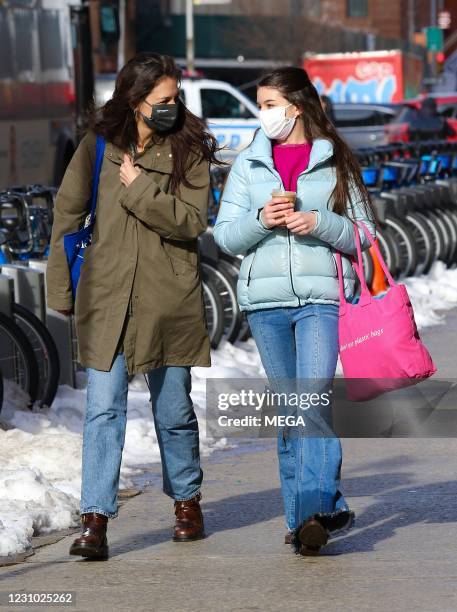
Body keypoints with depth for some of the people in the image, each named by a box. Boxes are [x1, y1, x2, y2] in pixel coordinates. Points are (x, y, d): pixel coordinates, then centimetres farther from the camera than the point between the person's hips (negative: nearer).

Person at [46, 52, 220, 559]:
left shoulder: (189, 149, -1)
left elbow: (193, 221, -12)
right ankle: (95, 519, -5)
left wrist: (139, 189, -15)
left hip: (169, 301, 0)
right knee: (103, 410, -5)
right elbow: (67, 214, 7)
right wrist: (60, 289, 5)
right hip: (106, 296, 0)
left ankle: (186, 500, 32)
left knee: (174, 411, 12)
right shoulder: (98, 144, 1)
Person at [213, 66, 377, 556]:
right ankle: (323, 511, 12)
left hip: (322, 297, -3)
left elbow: (364, 235, 4)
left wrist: (320, 223, -13)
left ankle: (315, 508, -23)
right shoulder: (248, 164, 13)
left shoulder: (334, 163, 6)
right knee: (288, 408, 5)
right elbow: (226, 236, 10)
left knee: (314, 398, -18)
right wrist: (261, 220, -9)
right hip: (265, 298, 3)